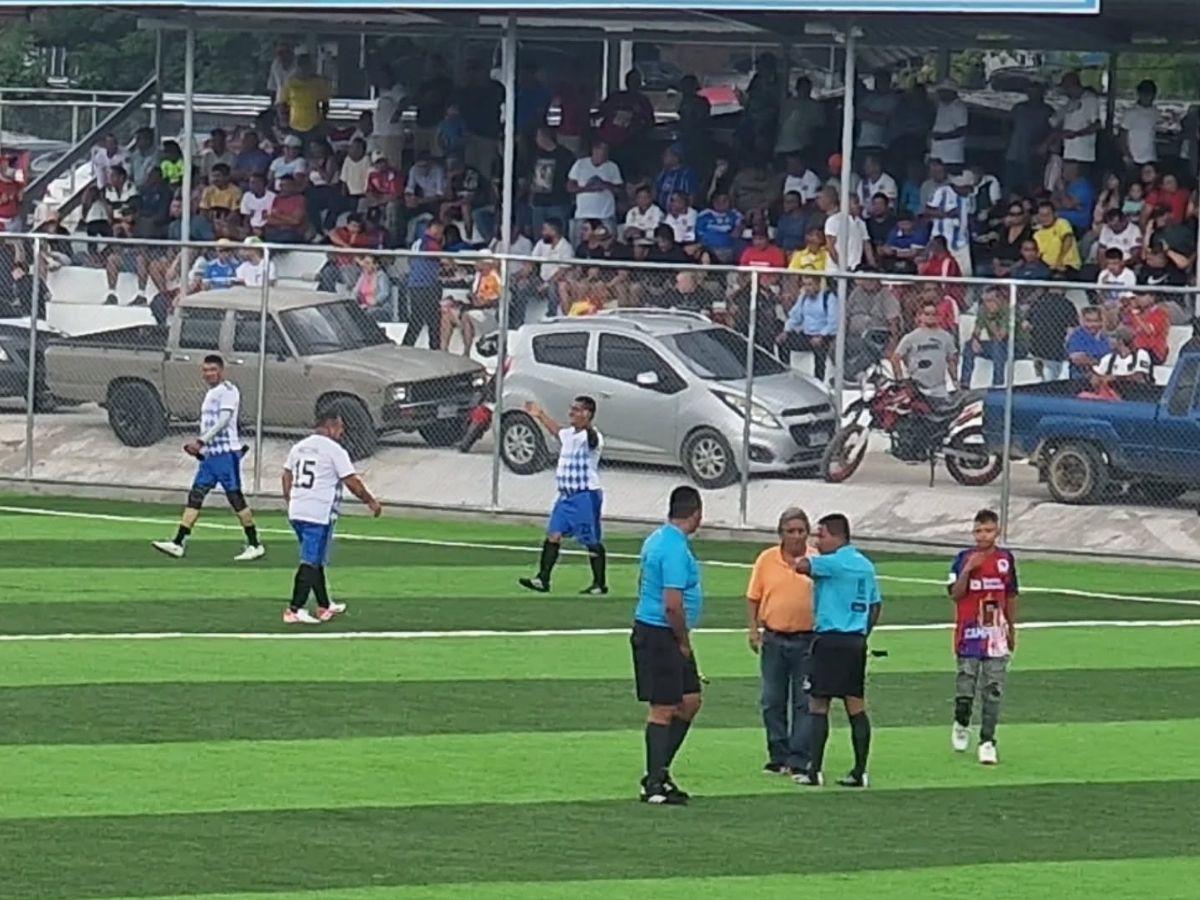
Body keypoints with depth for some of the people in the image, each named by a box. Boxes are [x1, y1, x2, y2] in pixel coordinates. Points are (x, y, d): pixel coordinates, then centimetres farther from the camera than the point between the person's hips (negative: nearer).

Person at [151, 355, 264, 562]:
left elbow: (223, 420, -18)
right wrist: (197, 446, 12)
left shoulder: (228, 390, -8)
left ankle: (254, 545, 0)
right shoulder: (211, 394, 20)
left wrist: (201, 441, -21)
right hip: (210, 453, 9)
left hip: (226, 452, -9)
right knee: (195, 495, 3)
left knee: (235, 497, -6)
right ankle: (178, 543, 0)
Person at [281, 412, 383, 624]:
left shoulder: (299, 447, 13)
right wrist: (371, 502, 4)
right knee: (311, 562, -5)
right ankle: (294, 610, -9)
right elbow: (352, 483, -9)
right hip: (319, 515, -8)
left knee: (315, 560, 18)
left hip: (296, 513, 8)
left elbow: (287, 477, 17)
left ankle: (324, 607, 27)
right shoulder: (334, 450, -9)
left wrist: (291, 504, 26)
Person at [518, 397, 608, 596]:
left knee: (592, 542, 0)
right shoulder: (569, 434, 13)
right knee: (553, 535, 3)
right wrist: (540, 415, 48)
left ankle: (600, 584, 9)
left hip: (586, 495, -8)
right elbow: (556, 430, 37)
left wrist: (588, 427, -63)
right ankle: (542, 579, 5)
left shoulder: (591, 436, -15)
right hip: (566, 495, 8)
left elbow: (592, 439, -41)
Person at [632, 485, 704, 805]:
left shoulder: (656, 540, 12)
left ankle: (658, 773, 19)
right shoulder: (675, 549, -20)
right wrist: (683, 642, -10)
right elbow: (673, 604, -25)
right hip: (660, 634, -10)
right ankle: (654, 785, 2)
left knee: (690, 701, 14)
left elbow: (644, 586, 22)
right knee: (663, 709, -4)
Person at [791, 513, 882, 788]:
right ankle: (859, 772, 6)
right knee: (856, 706, 7)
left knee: (818, 705, -3)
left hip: (830, 639, -8)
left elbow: (801, 566, -22)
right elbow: (875, 604, 18)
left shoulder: (834, 563, -12)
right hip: (856, 642, 8)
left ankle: (814, 771, -5)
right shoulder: (865, 565, 13)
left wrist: (807, 563, 2)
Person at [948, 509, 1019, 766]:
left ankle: (987, 742, 4)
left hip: (996, 636, 1)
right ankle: (961, 725, 29)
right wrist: (968, 569, -20)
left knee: (993, 691, -1)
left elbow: (1011, 596, 12)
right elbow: (955, 594, -8)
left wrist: (1012, 630, 15)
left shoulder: (1006, 559, 5)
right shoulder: (963, 559, -1)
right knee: (965, 689, 1)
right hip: (969, 633, -1)